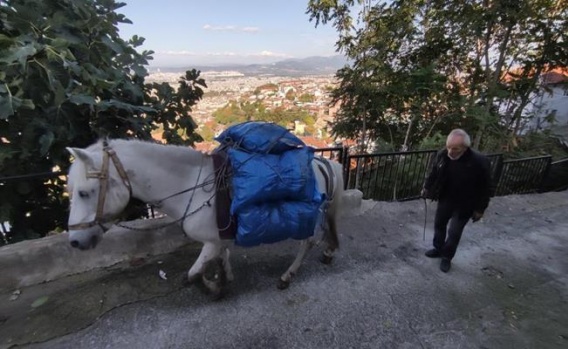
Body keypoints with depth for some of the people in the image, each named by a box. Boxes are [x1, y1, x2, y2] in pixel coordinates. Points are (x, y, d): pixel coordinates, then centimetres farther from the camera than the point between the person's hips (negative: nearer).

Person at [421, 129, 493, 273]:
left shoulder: (479, 162, -27)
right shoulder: (442, 155, -16)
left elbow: (486, 188, -15)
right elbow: (433, 173, 3)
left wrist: (480, 209, -10)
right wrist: (426, 188, 7)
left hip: (464, 204, -4)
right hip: (445, 199, 4)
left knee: (454, 232, 6)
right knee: (439, 224, 19)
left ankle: (447, 257, 29)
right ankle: (438, 249, 42)